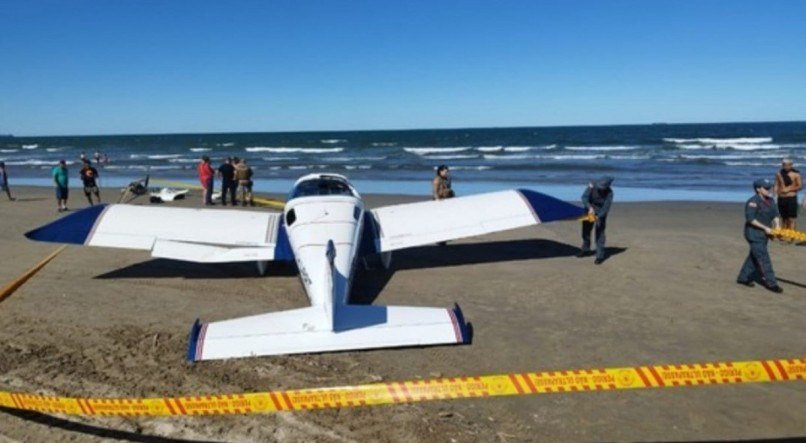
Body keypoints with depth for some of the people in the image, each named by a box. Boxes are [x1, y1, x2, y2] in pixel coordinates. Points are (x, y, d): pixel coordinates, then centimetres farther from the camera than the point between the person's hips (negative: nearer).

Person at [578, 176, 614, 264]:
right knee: (586, 230, 15)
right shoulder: (592, 185, -21)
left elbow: (606, 207, -26)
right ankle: (586, 250, 35)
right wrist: (590, 207, -43)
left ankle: (600, 256, -5)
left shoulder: (609, 193, -23)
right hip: (590, 210, 3)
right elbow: (584, 197, -27)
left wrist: (598, 216, -41)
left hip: (600, 213, -3)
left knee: (599, 233, -10)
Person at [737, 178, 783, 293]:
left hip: (764, 233, 9)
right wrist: (765, 228, -21)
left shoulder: (770, 200, 8)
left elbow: (775, 215, 9)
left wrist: (777, 226, -8)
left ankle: (743, 278, 27)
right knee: (763, 258, -7)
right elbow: (750, 219, -22)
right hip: (754, 233, -9)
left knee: (754, 256, 15)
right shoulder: (753, 202, -19)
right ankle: (771, 283, -3)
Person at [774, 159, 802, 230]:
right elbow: (776, 185, 8)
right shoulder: (779, 174, 7)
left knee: (791, 220, -6)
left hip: (791, 199, -4)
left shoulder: (796, 174, -4)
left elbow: (800, 186, -6)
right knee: (784, 219, 10)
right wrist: (775, 192, -10)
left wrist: (789, 189, -14)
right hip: (781, 199, 4)